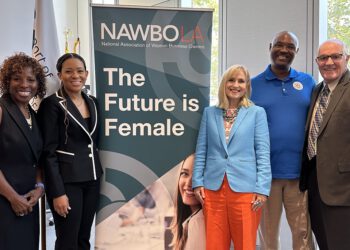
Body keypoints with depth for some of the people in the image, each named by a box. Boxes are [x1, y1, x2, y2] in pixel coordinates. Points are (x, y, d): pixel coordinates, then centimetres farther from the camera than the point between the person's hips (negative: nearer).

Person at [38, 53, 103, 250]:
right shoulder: (52, 104, -9)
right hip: (67, 180, -6)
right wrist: (57, 192, -17)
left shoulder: (92, 102, 10)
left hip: (92, 179, 6)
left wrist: (98, 174, 10)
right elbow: (49, 152, -13)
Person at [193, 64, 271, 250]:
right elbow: (201, 151, 11)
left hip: (245, 189, -2)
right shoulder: (210, 112, 11)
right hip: (213, 188, 2)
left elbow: (263, 153, -1)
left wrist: (262, 188, -8)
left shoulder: (257, 113, 3)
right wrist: (197, 182, 3)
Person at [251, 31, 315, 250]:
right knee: (268, 232, 12)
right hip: (264, 171, 0)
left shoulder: (308, 83, 5)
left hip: (300, 171, 1)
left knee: (303, 231, 5)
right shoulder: (253, 85, 2)